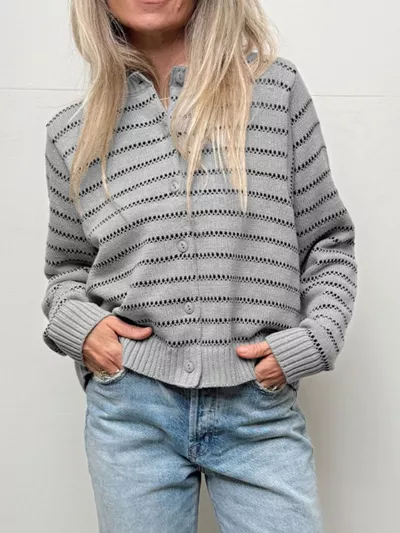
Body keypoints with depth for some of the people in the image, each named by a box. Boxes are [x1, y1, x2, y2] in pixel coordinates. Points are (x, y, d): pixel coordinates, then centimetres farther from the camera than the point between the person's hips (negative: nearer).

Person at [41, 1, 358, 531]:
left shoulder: (277, 87, 0)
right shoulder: (72, 133, 5)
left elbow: (329, 239, 6)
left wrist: (315, 338, -6)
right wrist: (74, 321, -2)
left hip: (262, 410, -1)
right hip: (130, 408, 1)